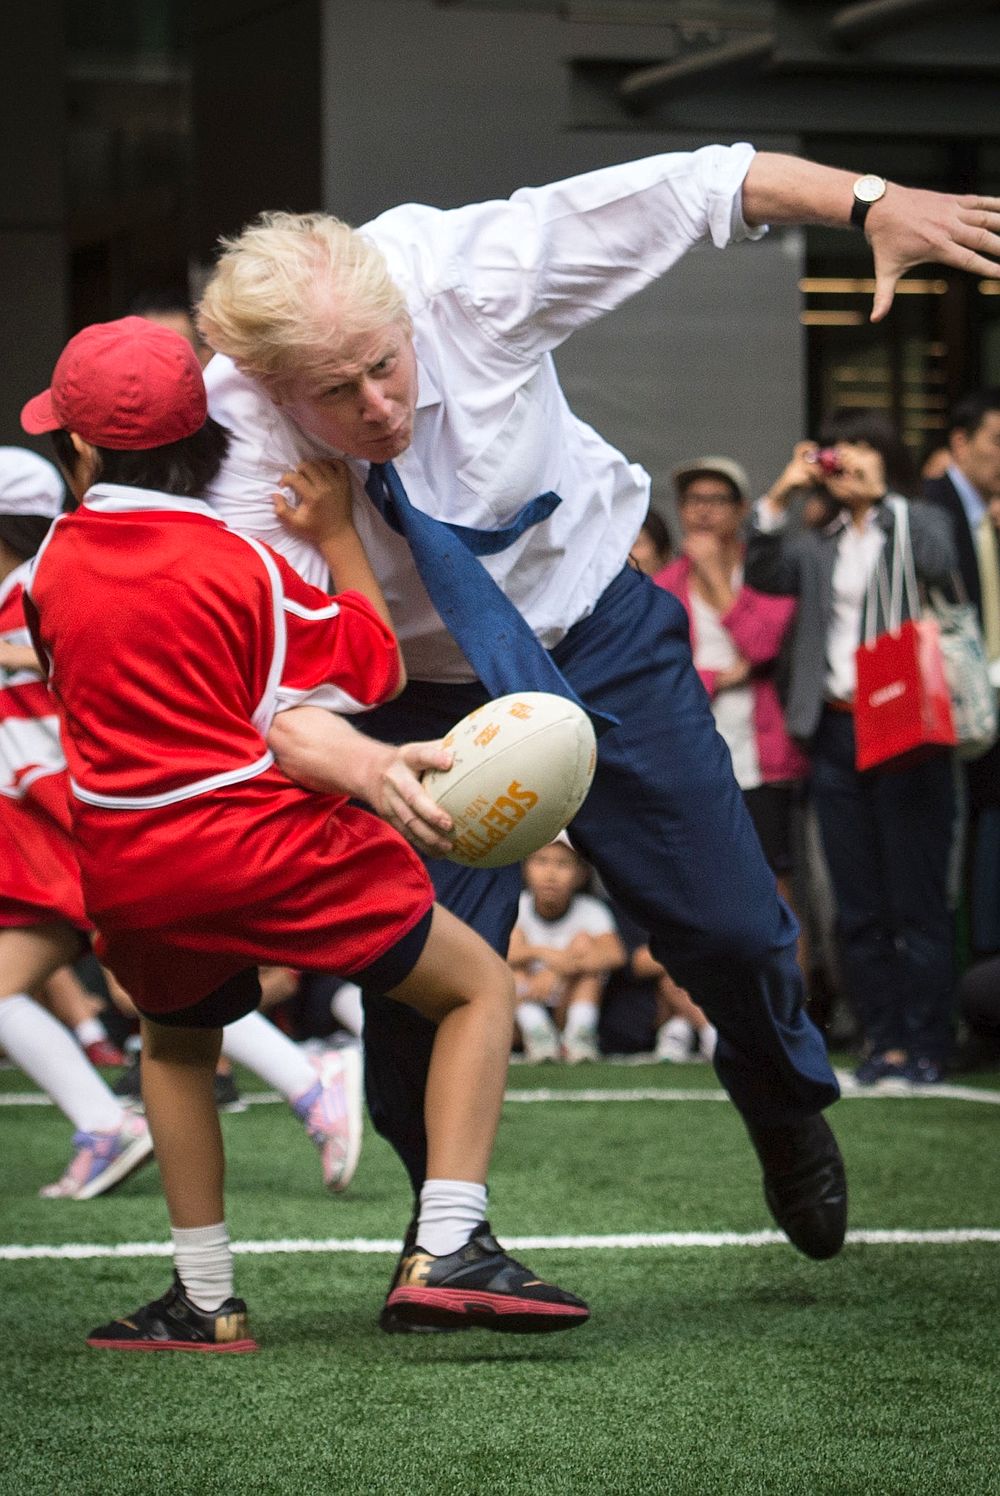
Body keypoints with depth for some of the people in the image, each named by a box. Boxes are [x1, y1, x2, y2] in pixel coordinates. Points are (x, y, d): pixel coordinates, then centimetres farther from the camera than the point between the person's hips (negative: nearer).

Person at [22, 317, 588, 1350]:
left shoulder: (53, 564, 4)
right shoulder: (237, 561, -8)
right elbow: (374, 664, -1)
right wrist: (338, 535, 7)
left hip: (128, 872, 4)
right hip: (267, 845, -4)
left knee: (176, 1042, 33)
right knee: (480, 987, 9)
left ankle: (203, 1299, 27)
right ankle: (446, 1250, -7)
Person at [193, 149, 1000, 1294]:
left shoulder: (466, 278, -30)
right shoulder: (246, 449, -31)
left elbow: (703, 184, -19)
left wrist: (872, 203, -24)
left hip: (599, 634, 1)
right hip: (422, 700, -1)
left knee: (728, 925, 8)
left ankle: (787, 1113, 44)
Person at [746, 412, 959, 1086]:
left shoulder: (917, 521, 4)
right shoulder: (820, 545, 19)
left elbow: (940, 563, -16)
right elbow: (763, 574, 5)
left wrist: (879, 497, -12)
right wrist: (781, 495, -2)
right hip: (836, 732, 5)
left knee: (918, 900, -5)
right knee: (859, 907, 5)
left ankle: (927, 1046, -1)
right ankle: (886, 1041, 10)